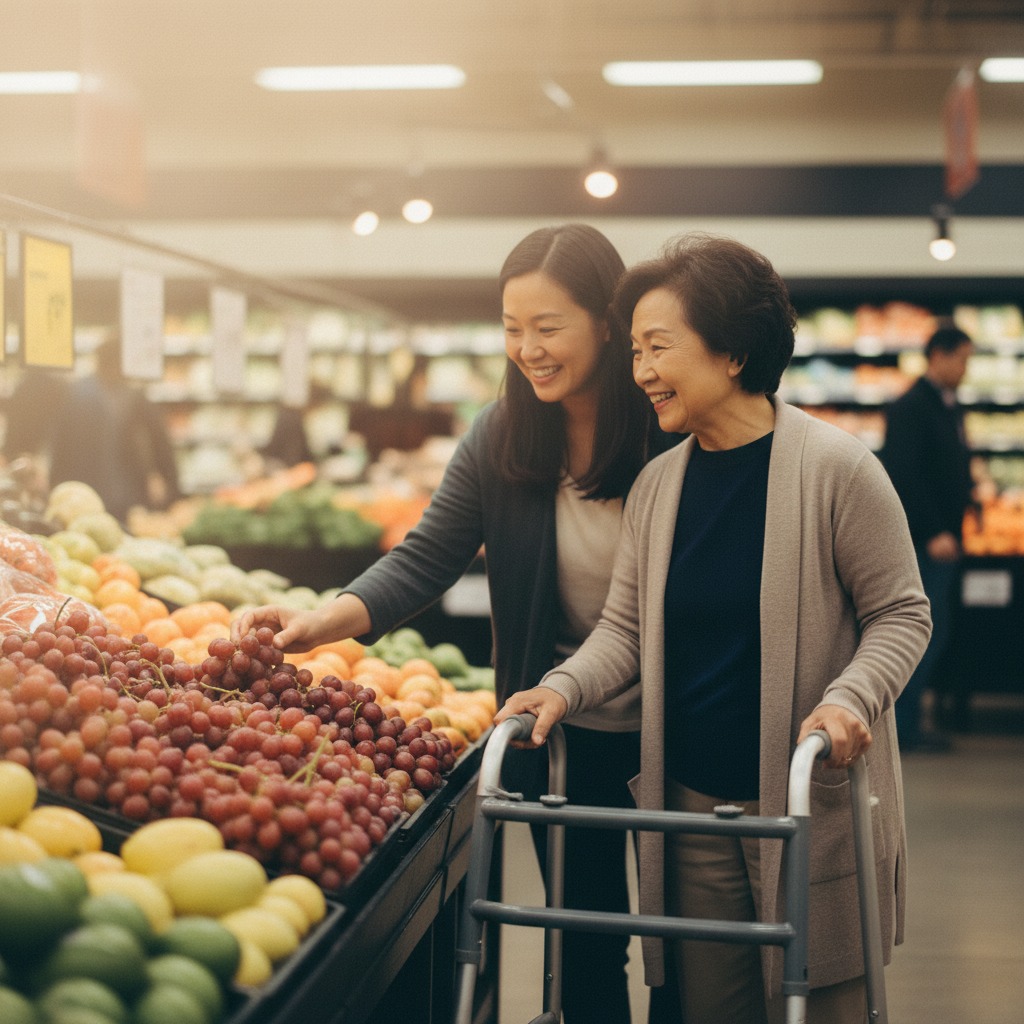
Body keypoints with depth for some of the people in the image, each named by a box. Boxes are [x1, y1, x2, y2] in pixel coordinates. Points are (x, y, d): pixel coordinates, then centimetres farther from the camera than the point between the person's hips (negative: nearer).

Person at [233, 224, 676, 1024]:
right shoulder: (501, 438, -6)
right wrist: (325, 622, -22)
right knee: (584, 943, 14)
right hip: (558, 735, 2)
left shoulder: (672, 432, -15)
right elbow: (428, 558, -6)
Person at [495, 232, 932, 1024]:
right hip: (689, 804, 5)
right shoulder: (657, 484, 5)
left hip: (810, 804, -4)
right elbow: (626, 627, 9)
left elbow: (900, 614, -5)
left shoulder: (836, 468, -11)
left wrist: (849, 698, -21)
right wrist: (565, 688, -9)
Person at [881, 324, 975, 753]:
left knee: (933, 636, 10)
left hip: (944, 537, 9)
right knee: (927, 633, -7)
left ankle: (906, 721, 17)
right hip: (922, 541, -9)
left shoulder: (950, 407, 16)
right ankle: (902, 725, 1)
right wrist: (934, 533, -21)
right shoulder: (910, 407, -12)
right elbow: (905, 476, -19)